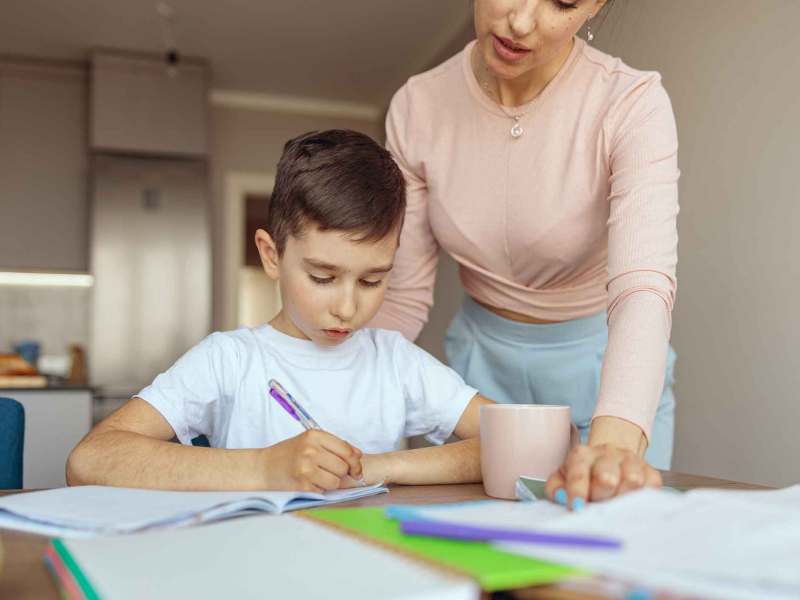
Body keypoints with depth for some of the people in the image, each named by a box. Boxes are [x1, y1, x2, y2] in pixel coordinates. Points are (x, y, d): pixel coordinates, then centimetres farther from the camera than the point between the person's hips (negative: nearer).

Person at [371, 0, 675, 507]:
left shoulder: (632, 104, -21)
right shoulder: (417, 107, -12)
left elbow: (644, 285, -35)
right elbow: (404, 296, -7)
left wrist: (614, 439, -52)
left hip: (605, 366, -2)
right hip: (480, 363, 3)